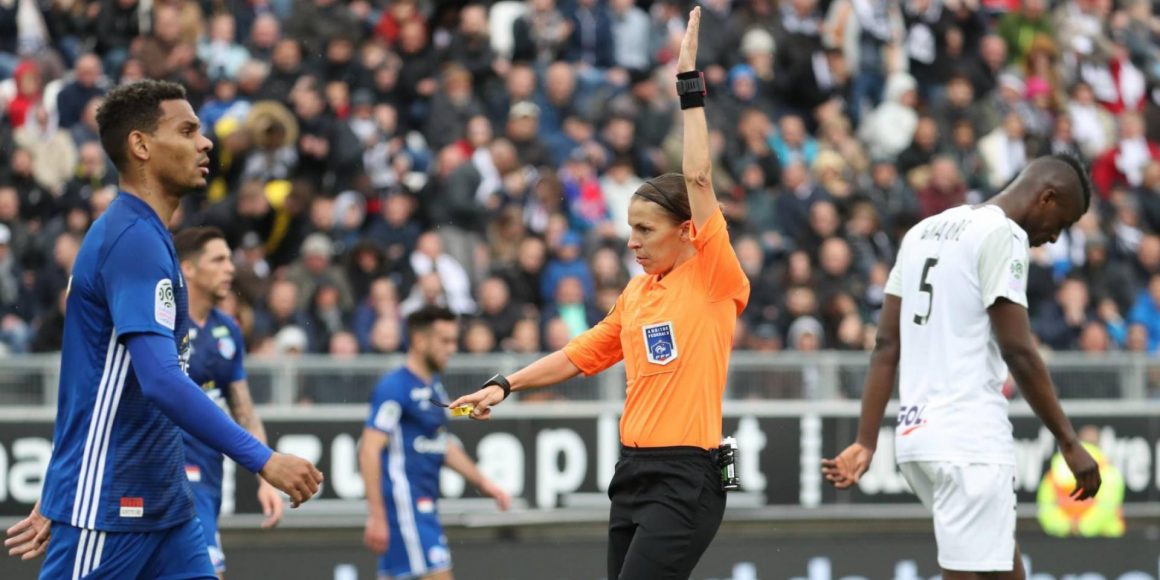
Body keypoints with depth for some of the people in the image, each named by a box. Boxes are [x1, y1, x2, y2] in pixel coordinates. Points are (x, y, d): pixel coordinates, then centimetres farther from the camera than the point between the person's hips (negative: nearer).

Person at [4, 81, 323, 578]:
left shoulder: (143, 235, 15)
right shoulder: (134, 239, -16)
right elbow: (161, 382, -27)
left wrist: (55, 502, 24)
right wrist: (262, 459, -29)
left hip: (163, 508, 9)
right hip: (106, 513, -9)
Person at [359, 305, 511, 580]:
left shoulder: (433, 387, 15)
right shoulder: (394, 387, -13)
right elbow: (369, 451, -17)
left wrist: (483, 484, 22)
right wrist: (376, 516, -22)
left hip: (425, 504, 9)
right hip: (404, 503, -9)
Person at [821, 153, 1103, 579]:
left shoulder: (925, 231, 18)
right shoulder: (1002, 234, -8)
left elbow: (887, 345, 15)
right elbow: (1018, 351, -14)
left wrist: (866, 442, 12)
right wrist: (1069, 442, -9)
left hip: (915, 433, 9)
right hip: (969, 442, -9)